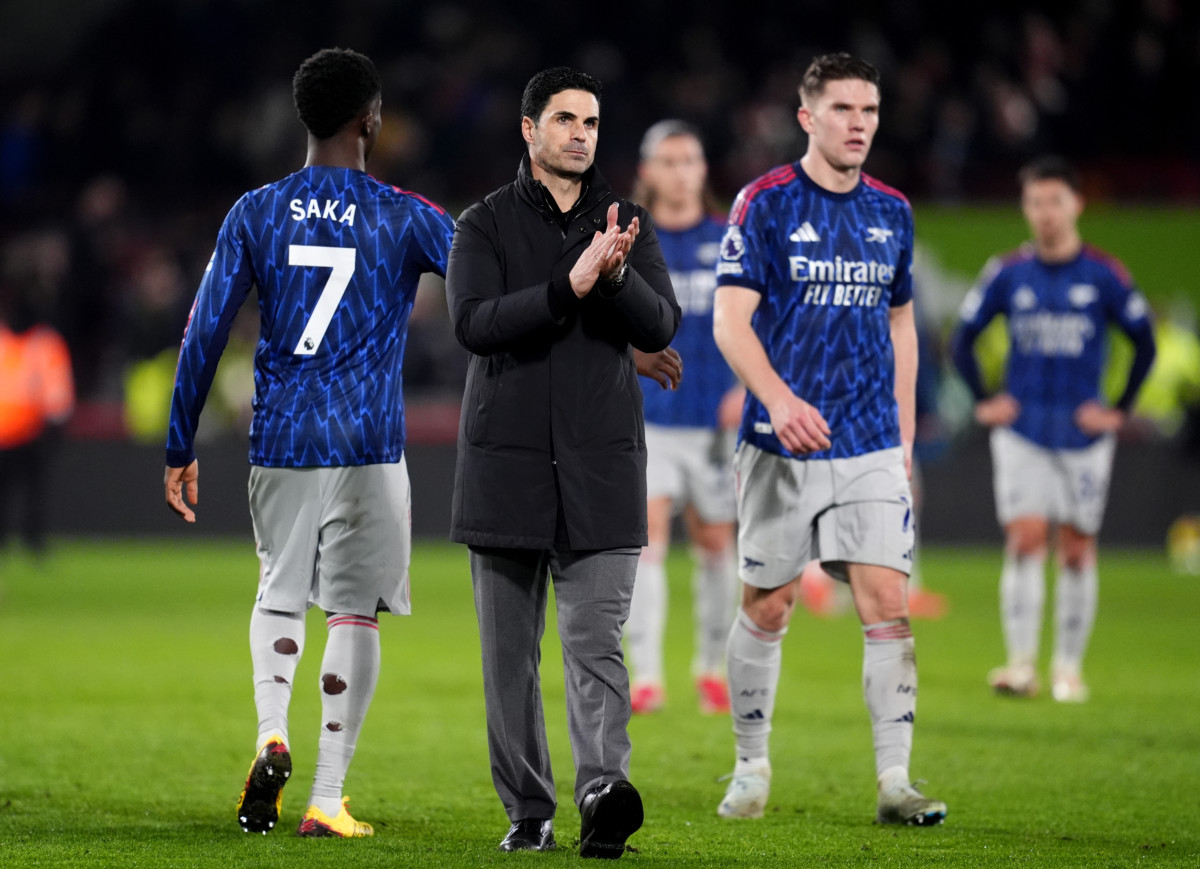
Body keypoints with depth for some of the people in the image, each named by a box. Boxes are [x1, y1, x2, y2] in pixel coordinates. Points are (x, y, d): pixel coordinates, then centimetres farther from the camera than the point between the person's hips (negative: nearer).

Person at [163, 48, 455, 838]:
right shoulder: (406, 219, -2)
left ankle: (271, 735, -5)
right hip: (367, 445, -3)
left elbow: (205, 334, 1)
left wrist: (180, 448, 8)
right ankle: (327, 798, -1)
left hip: (278, 442, 3)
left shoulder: (256, 214, 4)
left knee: (279, 593, 20)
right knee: (355, 613, 2)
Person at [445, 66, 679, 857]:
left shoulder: (627, 223, 9)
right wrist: (568, 287, -25)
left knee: (596, 642, -13)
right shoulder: (486, 225, 3)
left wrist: (617, 277, -22)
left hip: (601, 465, 0)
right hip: (506, 460, 0)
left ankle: (604, 792, -25)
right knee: (509, 652, 6)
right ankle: (529, 812, 14)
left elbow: (663, 327, -2)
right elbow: (473, 322, -13)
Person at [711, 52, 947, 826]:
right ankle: (752, 770, 20)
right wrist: (779, 400, -27)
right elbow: (730, 321, -11)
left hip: (871, 447, 3)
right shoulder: (765, 204, -5)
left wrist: (904, 436, 14)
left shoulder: (892, 212, 9)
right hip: (782, 443, -3)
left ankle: (894, 782, -7)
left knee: (888, 606, -8)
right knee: (766, 608, 5)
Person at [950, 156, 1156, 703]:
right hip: (1021, 432, 0)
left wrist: (1120, 410, 1)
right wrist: (984, 402, 6)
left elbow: (1145, 343, 5)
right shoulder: (1007, 274, 1)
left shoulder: (1105, 276, -3)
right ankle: (1021, 664, -16)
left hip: (1083, 433, 0)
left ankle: (1069, 669, 13)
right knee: (1025, 540, -11)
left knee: (1077, 550, 3)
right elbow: (963, 339, 12)